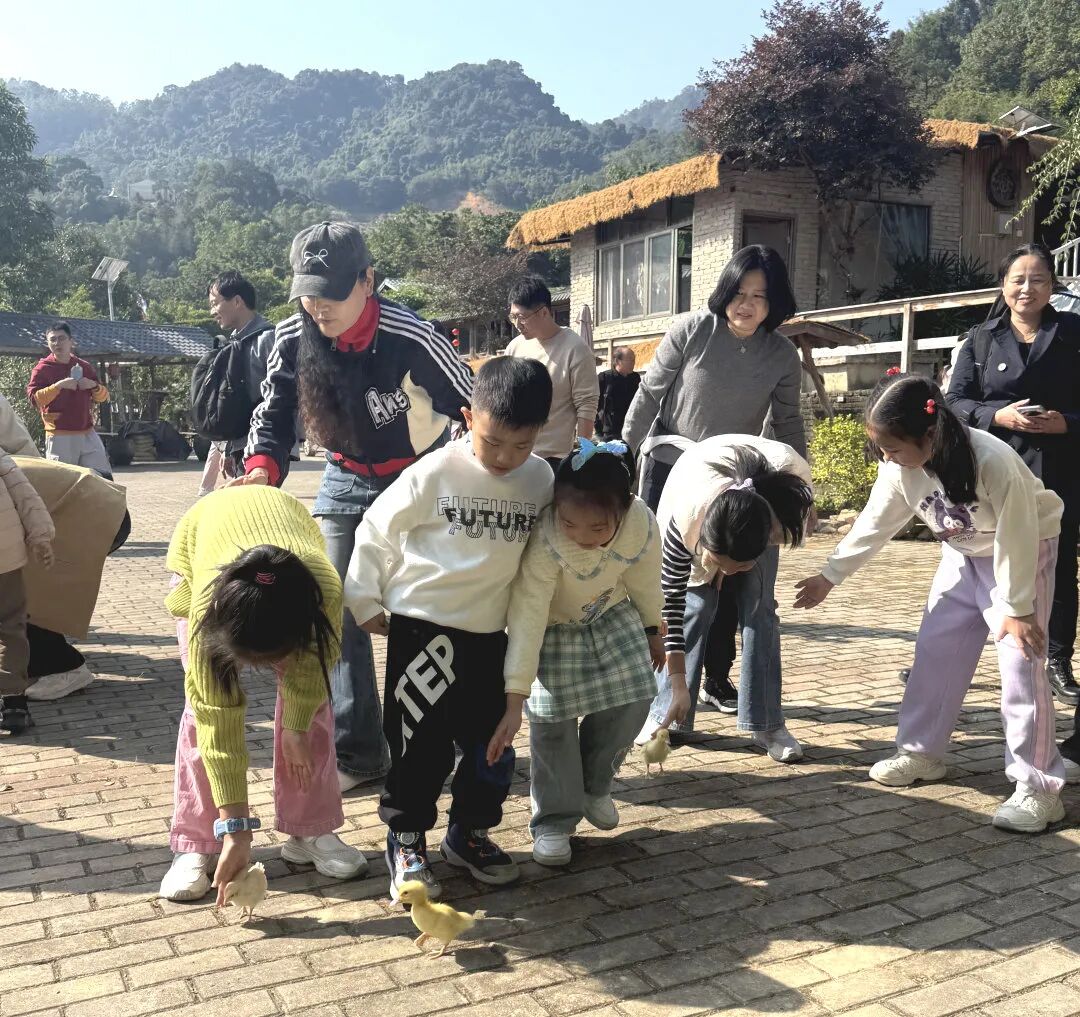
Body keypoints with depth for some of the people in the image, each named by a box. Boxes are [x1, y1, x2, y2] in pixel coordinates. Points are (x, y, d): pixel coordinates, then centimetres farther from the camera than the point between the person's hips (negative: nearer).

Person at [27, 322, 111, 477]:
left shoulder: (84, 367, 13)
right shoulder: (42, 368, 0)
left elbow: (102, 397, 17)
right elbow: (34, 398, -12)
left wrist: (95, 386, -4)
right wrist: (59, 385, -20)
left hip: (87, 433, 4)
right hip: (59, 437, -4)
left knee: (105, 478, 3)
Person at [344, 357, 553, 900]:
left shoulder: (541, 481, -3)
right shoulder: (436, 472, -14)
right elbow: (376, 532, -3)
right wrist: (365, 600, 2)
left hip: (490, 632, 4)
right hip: (423, 627, -4)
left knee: (492, 742, 10)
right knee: (420, 743, 1)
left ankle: (469, 833, 31)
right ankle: (406, 842, 21)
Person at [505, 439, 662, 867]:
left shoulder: (643, 525, -27)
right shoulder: (544, 542, -39)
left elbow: (644, 581, -5)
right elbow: (527, 619, -38)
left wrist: (651, 631, 11)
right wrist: (515, 694, -40)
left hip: (611, 616, 4)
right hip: (553, 628, -3)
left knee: (632, 698, -3)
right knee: (553, 720, -8)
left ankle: (594, 786, 23)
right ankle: (554, 820, 11)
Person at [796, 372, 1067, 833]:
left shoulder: (994, 462, -37)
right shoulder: (900, 468, -19)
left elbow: (1017, 538, -28)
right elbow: (875, 524, -6)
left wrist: (1018, 608, -21)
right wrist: (830, 575, -4)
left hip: (1025, 550, -6)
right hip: (963, 554, 6)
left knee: (1020, 662, -12)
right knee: (934, 649, 4)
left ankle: (1038, 786, -4)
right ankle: (921, 751, 19)